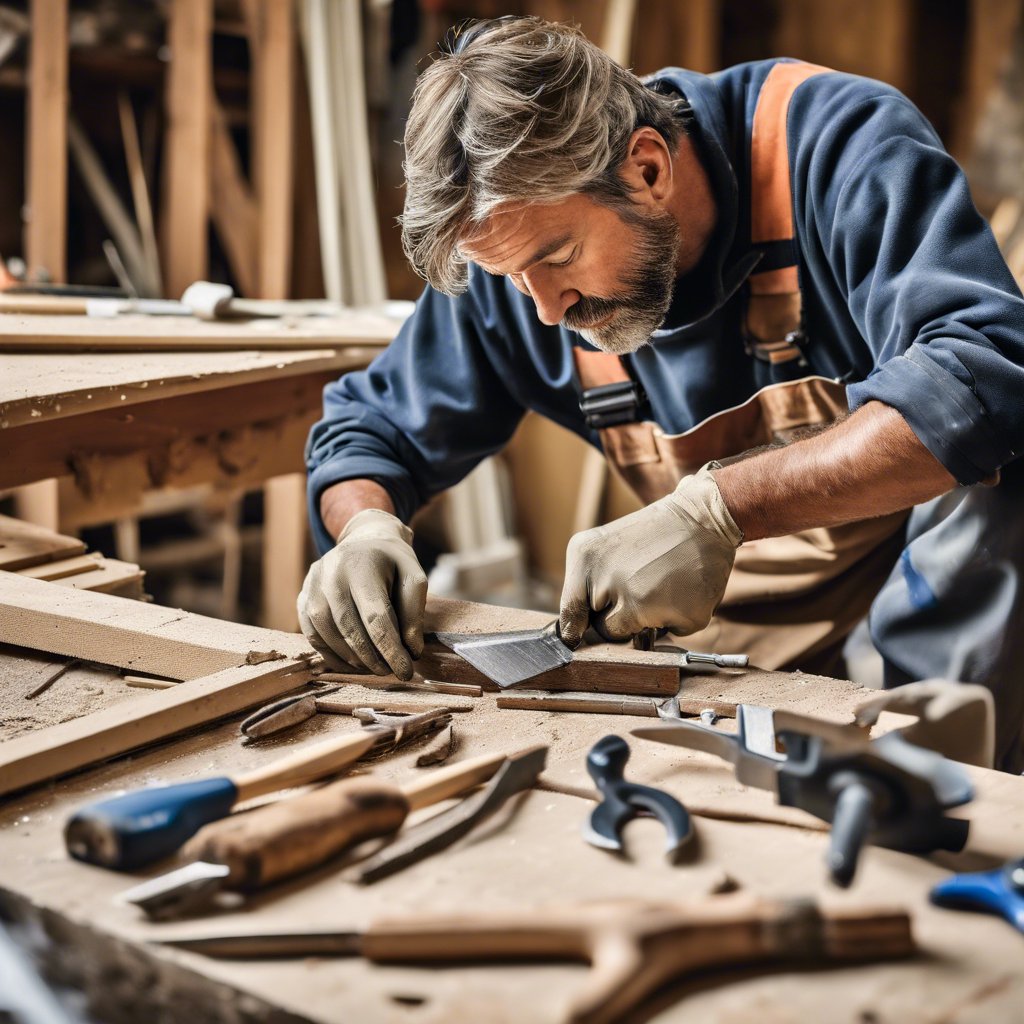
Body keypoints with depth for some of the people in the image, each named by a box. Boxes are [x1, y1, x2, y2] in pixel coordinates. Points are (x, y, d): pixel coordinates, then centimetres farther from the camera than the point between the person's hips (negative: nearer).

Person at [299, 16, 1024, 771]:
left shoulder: (841, 141, -20)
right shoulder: (518, 243, -7)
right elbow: (375, 427, 6)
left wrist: (715, 507, -39)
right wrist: (365, 526, -18)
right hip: (748, 607, 4)